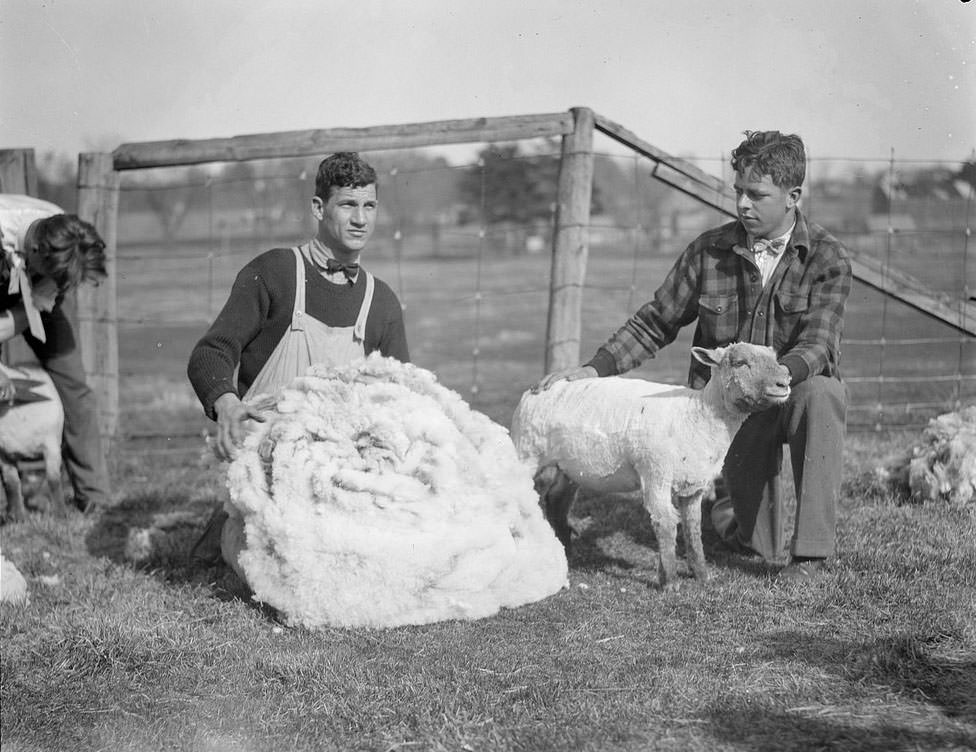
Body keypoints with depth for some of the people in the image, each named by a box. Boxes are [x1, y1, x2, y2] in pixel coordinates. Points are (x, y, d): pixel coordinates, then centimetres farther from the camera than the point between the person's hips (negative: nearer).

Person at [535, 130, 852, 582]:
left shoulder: (828, 259, -10)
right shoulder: (709, 251, -3)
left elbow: (817, 347, -22)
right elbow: (655, 324, 2)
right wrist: (594, 369, -10)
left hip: (796, 390, -1)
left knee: (820, 393, -39)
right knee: (755, 544, -17)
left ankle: (810, 552, -30)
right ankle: (734, 514, 24)